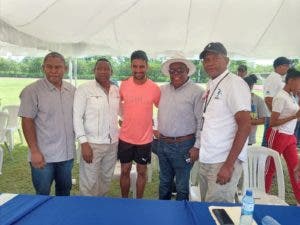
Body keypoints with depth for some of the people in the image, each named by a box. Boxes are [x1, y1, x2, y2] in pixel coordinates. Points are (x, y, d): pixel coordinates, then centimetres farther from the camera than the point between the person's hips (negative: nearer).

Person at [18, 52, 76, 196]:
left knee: (65, 192, 21)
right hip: (44, 155, -4)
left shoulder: (71, 90, 4)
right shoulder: (32, 91, -11)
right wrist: (34, 151, -15)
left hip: (67, 154, 5)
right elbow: (27, 122, -11)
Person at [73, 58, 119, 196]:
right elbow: (77, 116, -10)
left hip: (113, 143, 5)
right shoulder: (84, 89, -8)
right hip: (92, 143, -5)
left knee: (106, 179, 19)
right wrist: (83, 142, -16)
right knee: (90, 182, 4)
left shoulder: (116, 90, 6)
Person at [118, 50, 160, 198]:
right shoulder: (124, 85, -7)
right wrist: (125, 116, 6)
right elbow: (118, 102, 12)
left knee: (142, 172, 14)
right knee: (125, 171, 14)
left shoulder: (154, 88, -10)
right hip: (125, 138, 1)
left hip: (145, 139, -1)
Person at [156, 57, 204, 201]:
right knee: (164, 182, 21)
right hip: (162, 143, 6)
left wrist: (197, 146, -13)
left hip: (183, 145, -6)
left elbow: (201, 122, -13)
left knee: (181, 186, 10)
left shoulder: (196, 92, -11)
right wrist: (159, 131, 16)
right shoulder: (163, 90, 6)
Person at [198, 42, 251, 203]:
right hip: (205, 160, 8)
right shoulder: (211, 85, 11)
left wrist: (229, 165, -20)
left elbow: (245, 126, -18)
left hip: (223, 162, -8)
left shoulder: (234, 83, -13)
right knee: (206, 207, 19)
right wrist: (199, 148, 11)